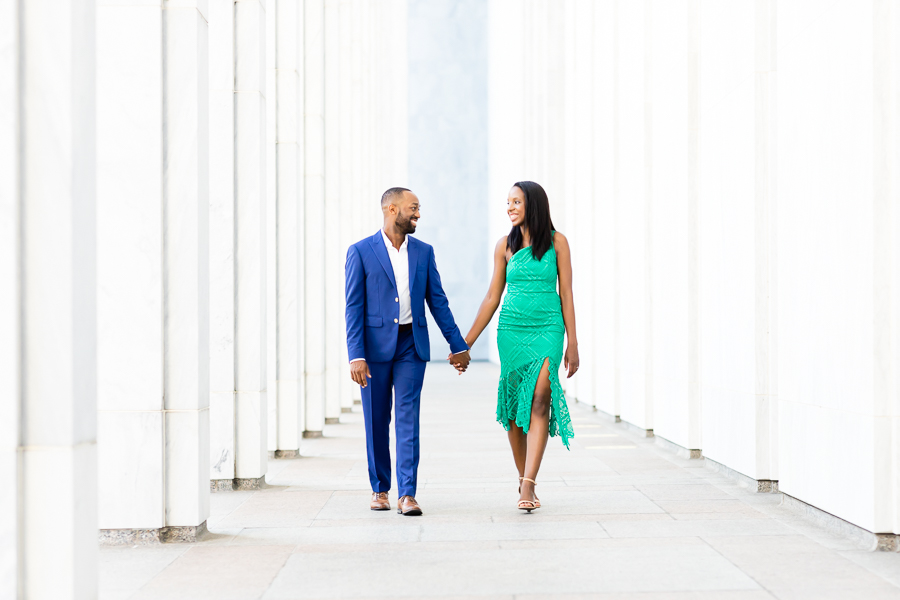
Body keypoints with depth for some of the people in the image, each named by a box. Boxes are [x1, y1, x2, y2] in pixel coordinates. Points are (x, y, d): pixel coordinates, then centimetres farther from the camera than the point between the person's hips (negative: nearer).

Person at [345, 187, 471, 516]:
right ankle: (380, 488, 21)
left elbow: (437, 301, 11)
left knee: (408, 418, -5)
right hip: (376, 344, -2)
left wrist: (458, 345, 9)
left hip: (412, 344, 2)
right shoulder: (361, 252, -2)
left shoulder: (423, 252, 8)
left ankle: (407, 494, -5)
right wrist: (355, 355, -13)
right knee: (377, 420, 6)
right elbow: (354, 307, -6)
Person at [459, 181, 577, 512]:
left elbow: (566, 294, 2)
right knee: (514, 404, 4)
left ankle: (528, 485, -21)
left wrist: (572, 343, -1)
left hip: (548, 329, -3)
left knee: (539, 399, -17)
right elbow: (492, 297, 10)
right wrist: (467, 341, 9)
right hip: (511, 330, 3)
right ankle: (524, 479, 20)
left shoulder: (557, 242, 1)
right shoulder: (505, 245, 6)